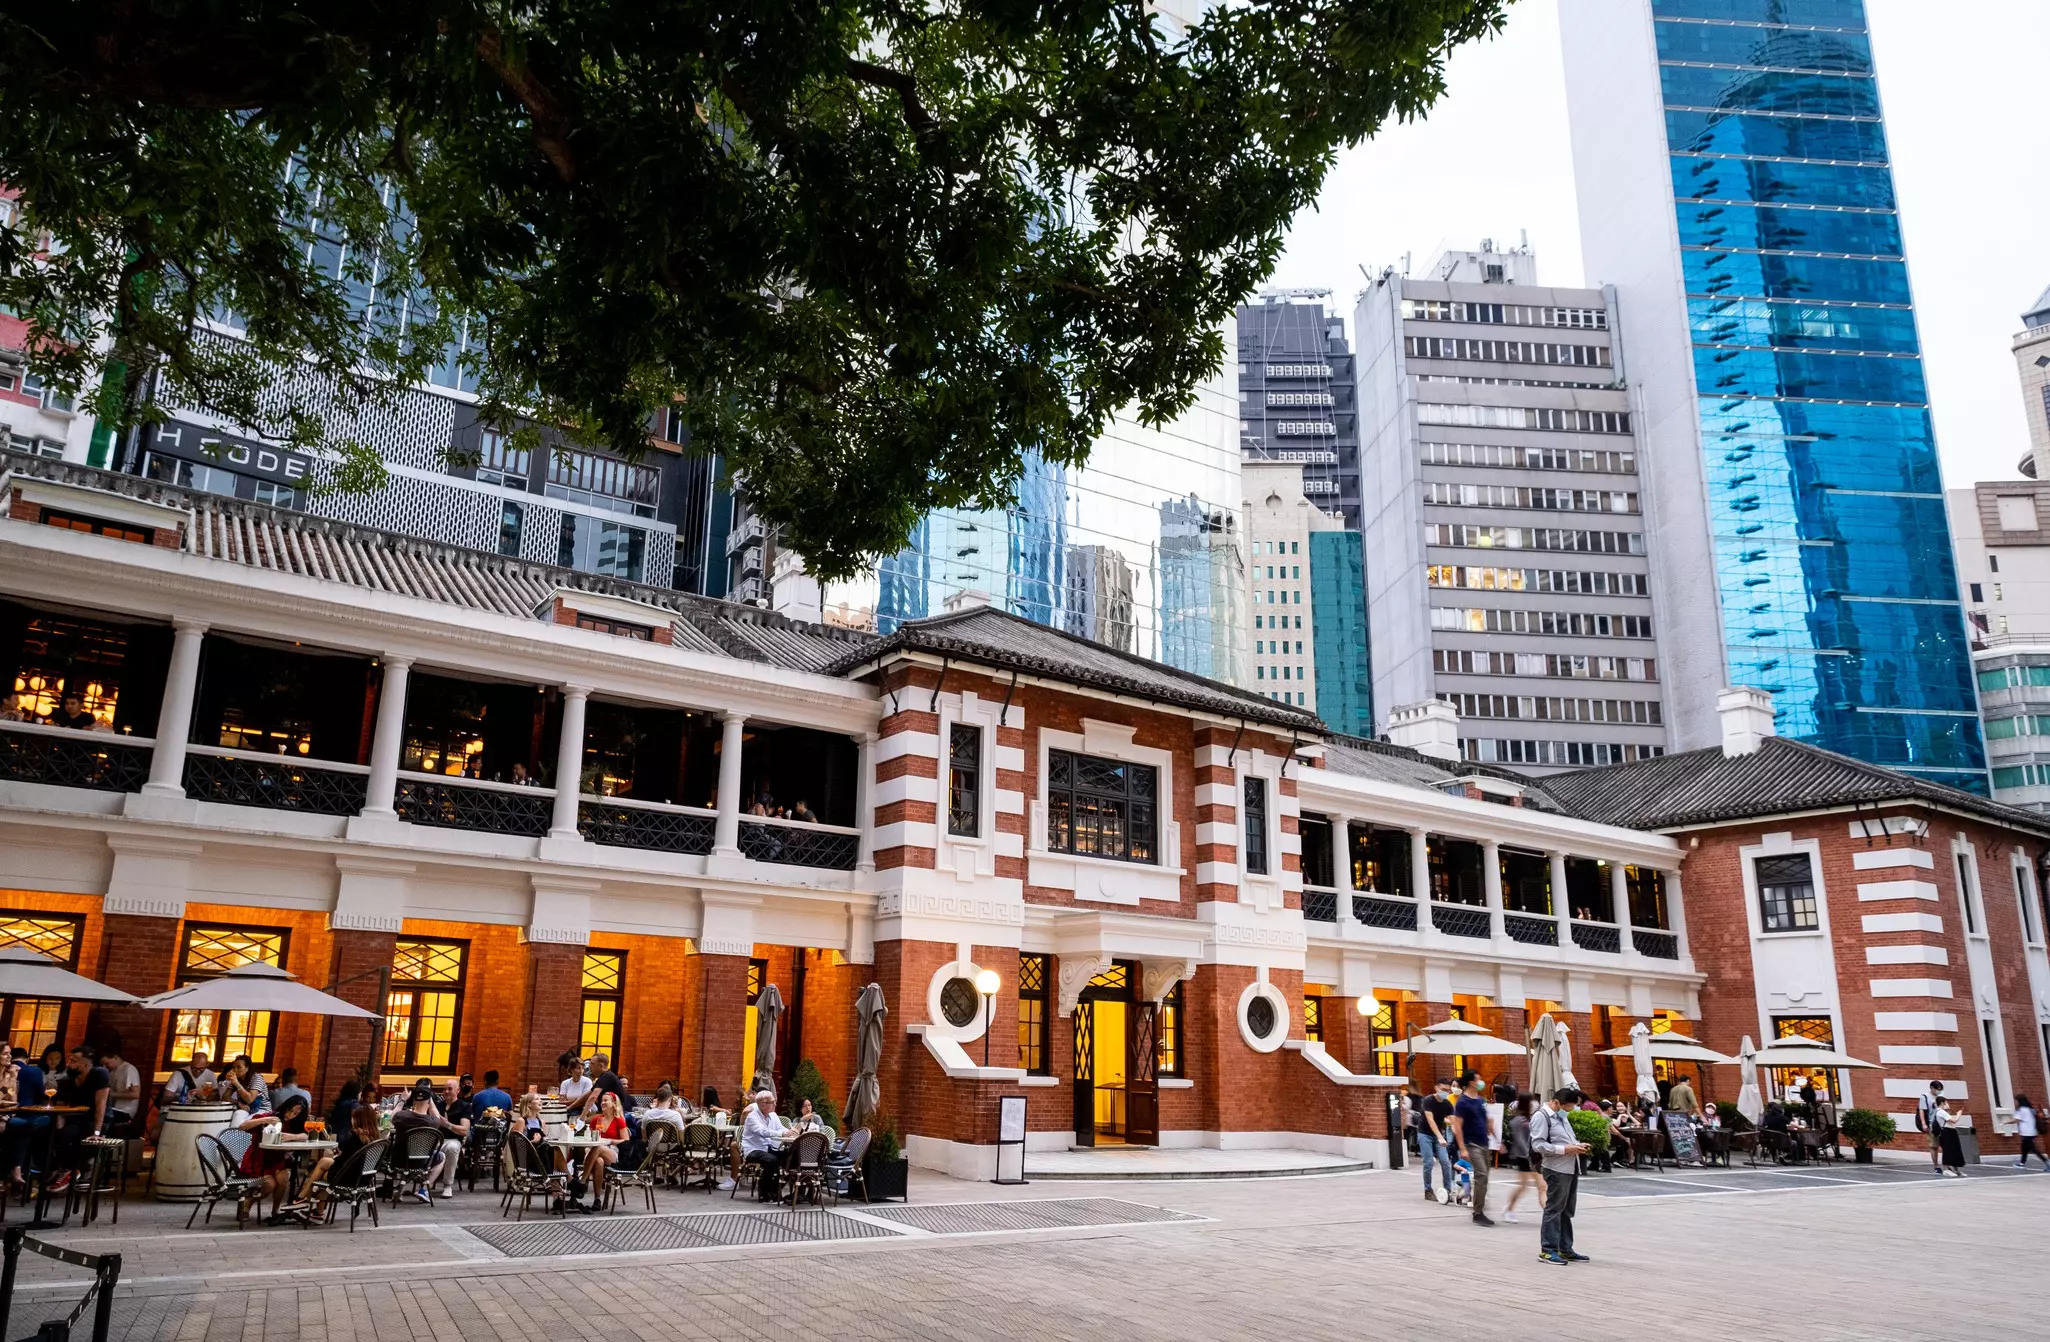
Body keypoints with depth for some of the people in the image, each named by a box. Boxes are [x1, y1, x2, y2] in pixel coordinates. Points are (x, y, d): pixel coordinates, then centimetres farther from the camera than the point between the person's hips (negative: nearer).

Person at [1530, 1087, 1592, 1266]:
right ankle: (1547, 1250, 2)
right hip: (1556, 1170, -9)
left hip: (1571, 1169, 9)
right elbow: (1538, 1145, -19)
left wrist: (1578, 1145, 5)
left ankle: (1565, 1249, 22)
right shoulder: (1541, 1117, -11)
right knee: (1554, 1209, -4)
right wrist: (1565, 1149, -20)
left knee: (1567, 1211, 14)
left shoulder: (1562, 1116, 18)